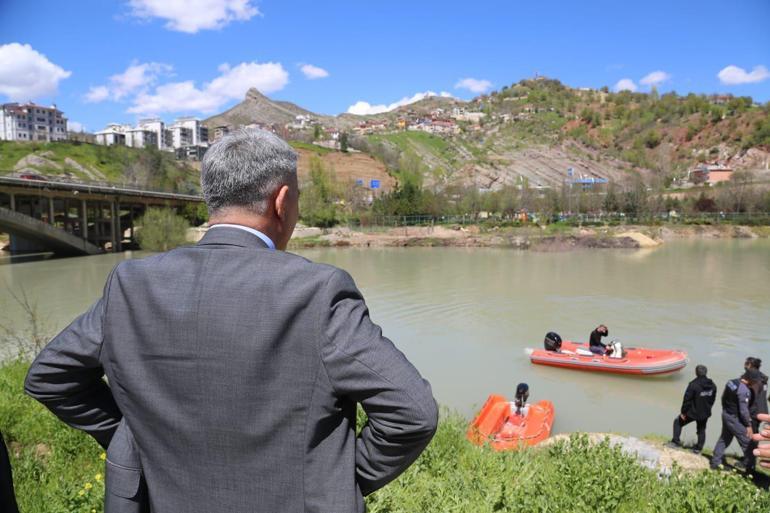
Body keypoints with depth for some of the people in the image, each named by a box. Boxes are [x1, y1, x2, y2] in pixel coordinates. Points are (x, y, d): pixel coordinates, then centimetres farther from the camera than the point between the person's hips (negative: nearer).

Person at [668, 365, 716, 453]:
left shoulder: (693, 384, -24)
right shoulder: (712, 385, -5)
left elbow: (687, 399, -20)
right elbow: (713, 399, 7)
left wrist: (683, 412, -10)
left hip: (692, 412, -5)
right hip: (705, 413, 5)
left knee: (678, 422, 14)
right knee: (701, 430, 23)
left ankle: (676, 441, 12)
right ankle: (698, 448, 29)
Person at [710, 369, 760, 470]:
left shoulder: (731, 382, 1)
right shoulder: (744, 390, -24)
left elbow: (723, 397, 12)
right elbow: (743, 410, -22)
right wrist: (748, 425, -12)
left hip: (726, 414, 9)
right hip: (735, 418, -9)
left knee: (724, 438, 18)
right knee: (747, 442, 7)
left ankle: (715, 461, 24)